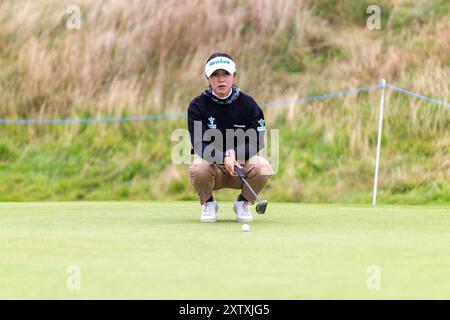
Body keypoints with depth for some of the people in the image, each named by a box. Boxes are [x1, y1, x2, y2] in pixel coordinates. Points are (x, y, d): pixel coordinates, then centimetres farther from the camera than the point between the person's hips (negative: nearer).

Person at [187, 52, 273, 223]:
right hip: (212, 164, -1)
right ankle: (208, 205, -2)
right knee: (198, 168, -36)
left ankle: (243, 203, 1)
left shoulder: (248, 104, -3)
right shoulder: (197, 106, -7)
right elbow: (200, 144, -17)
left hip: (242, 163, 1)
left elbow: (256, 143, -7)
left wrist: (234, 154, -27)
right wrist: (224, 157, -35)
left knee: (263, 168, -30)